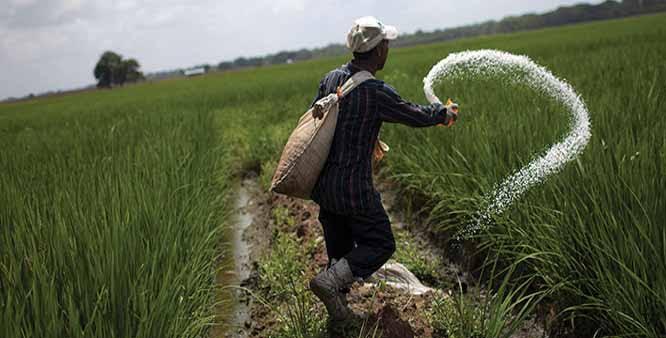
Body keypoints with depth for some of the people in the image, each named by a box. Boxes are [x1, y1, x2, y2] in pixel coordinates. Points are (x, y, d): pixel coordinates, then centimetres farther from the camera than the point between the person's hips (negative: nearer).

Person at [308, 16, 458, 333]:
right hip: (354, 187, -7)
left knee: (340, 249, 19)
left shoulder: (332, 78, 2)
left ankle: (339, 314, 28)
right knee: (380, 245, 8)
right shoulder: (377, 93, -18)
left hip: (323, 184, 8)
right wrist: (444, 113, 17)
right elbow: (416, 116, -4)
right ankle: (329, 281, -8)